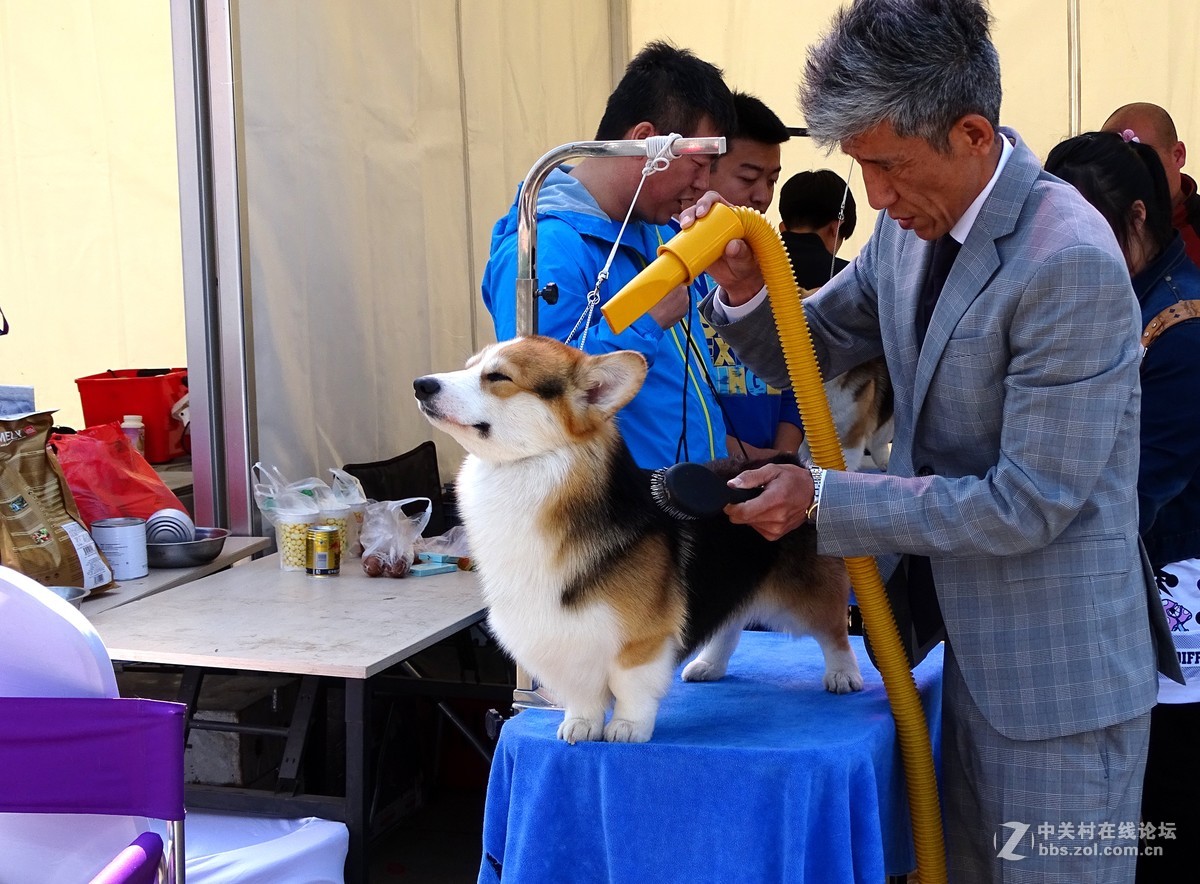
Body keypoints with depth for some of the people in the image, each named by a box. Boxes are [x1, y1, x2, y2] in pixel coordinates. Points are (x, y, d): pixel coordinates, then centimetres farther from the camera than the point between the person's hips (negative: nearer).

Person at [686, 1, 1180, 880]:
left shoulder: (1070, 263, -24)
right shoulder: (912, 223, 1)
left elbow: (1028, 503, -23)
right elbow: (809, 353, 14)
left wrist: (823, 499, -20)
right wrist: (745, 286, -8)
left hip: (1060, 670, -8)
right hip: (973, 645, 8)